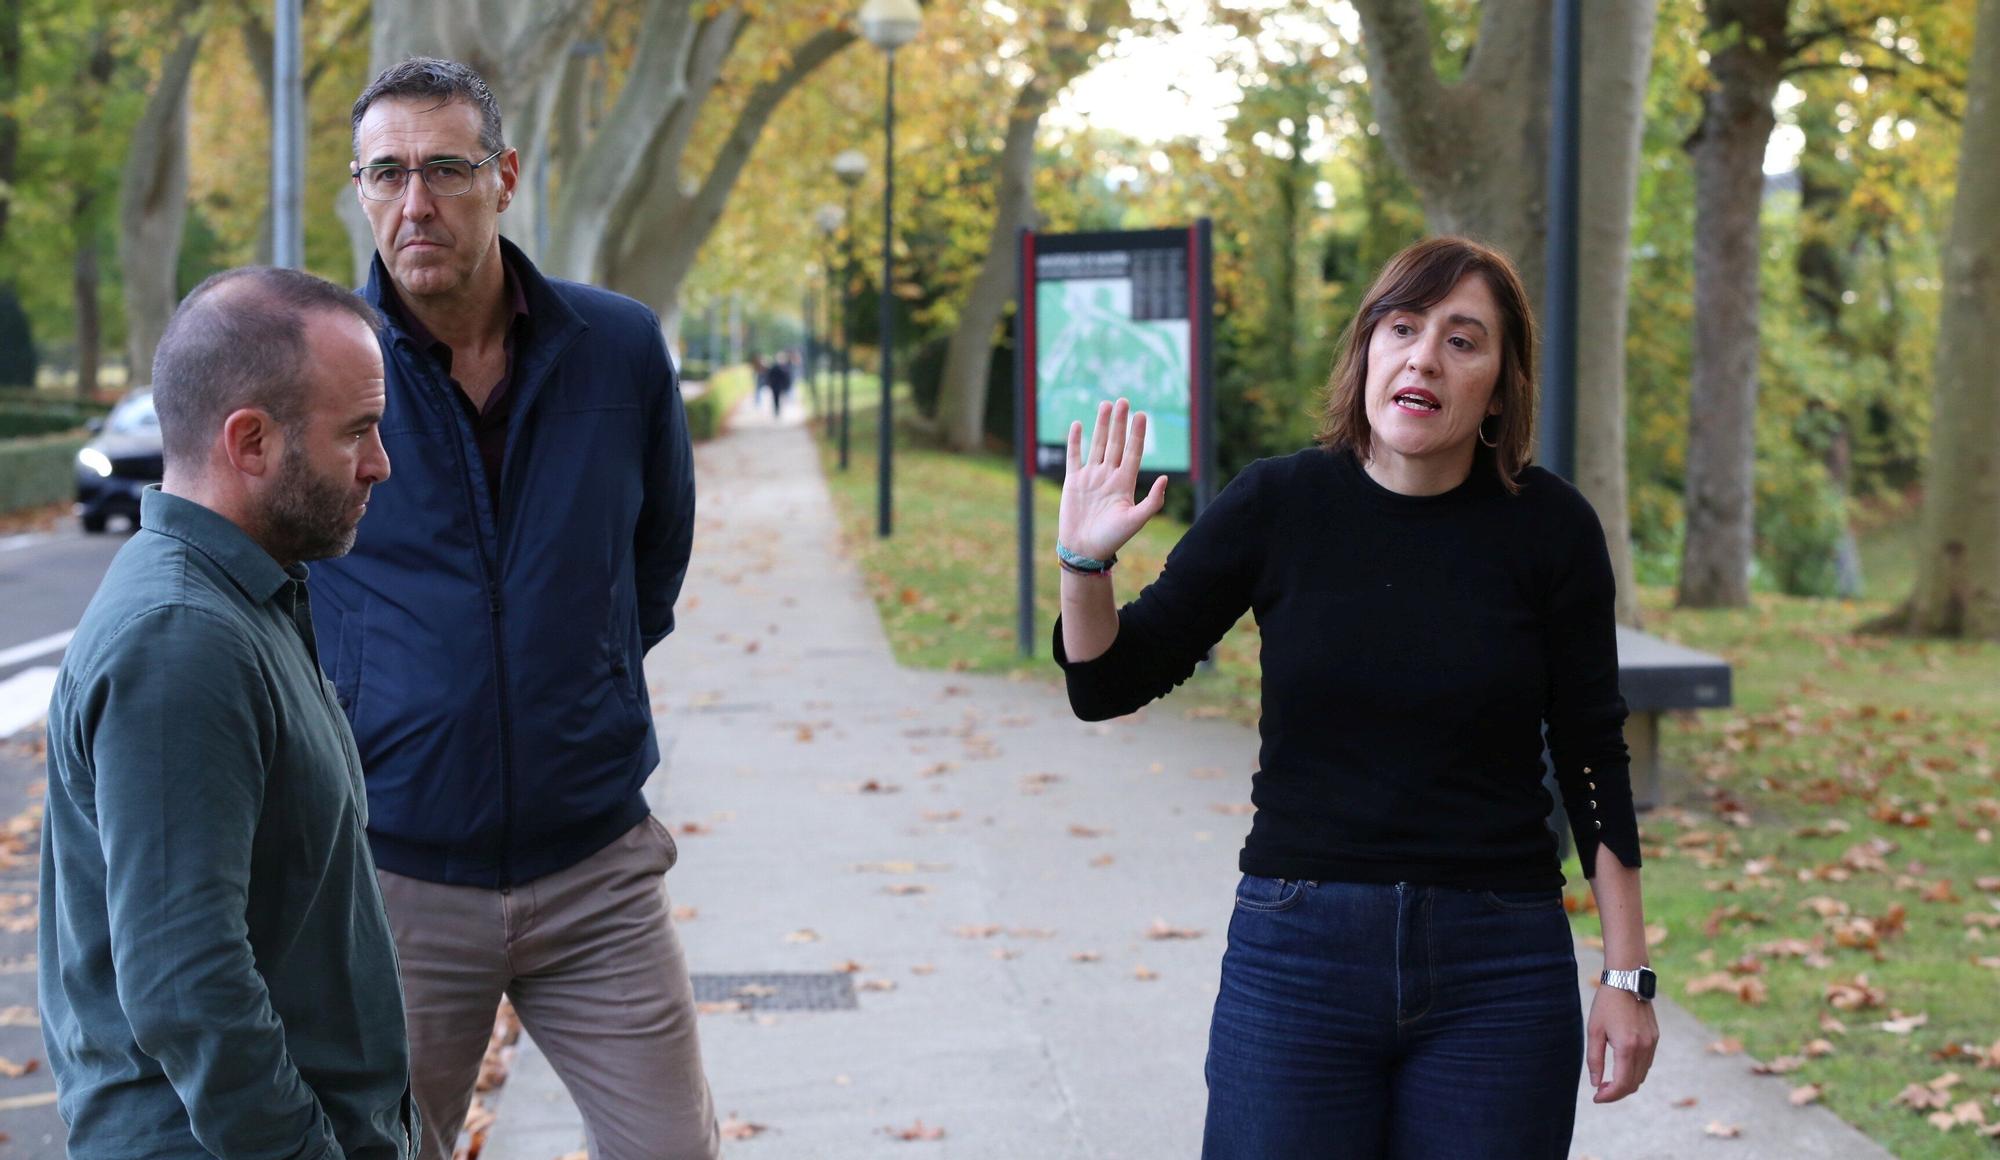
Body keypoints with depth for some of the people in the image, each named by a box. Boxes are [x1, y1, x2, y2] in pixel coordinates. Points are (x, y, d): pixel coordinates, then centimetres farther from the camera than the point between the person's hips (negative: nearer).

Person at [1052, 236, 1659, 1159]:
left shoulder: (1549, 529, -5)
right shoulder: (1278, 505, -4)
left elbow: (1591, 758, 3)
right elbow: (1108, 687, 3)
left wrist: (1627, 975, 1)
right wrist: (1083, 564, -16)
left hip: (1498, 976, 0)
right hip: (1297, 953, 0)